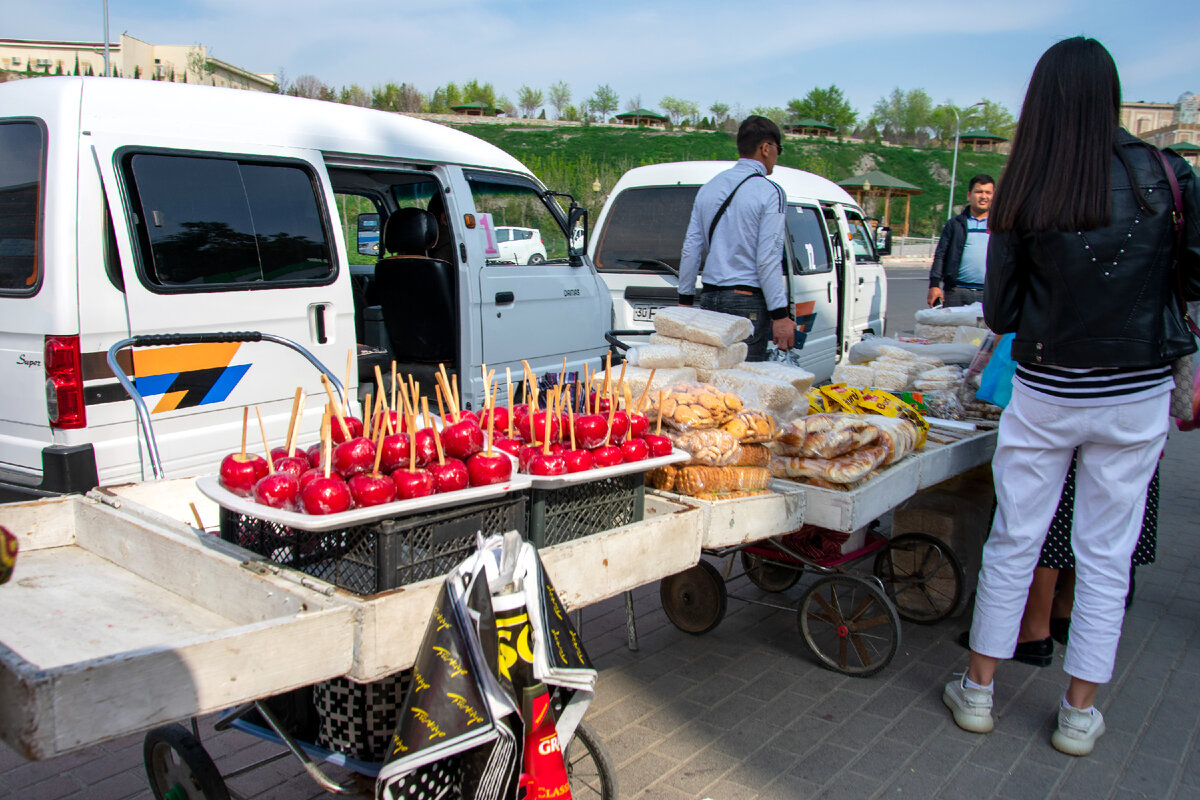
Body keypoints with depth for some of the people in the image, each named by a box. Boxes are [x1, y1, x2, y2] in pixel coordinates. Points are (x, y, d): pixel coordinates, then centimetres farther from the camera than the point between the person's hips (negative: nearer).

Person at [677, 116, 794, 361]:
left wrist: (685, 301, 18)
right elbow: (767, 260, -13)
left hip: (710, 299, 6)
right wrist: (780, 315, -11)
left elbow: (690, 249, 12)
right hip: (748, 303, -6)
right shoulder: (769, 192, -7)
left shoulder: (709, 188, 13)